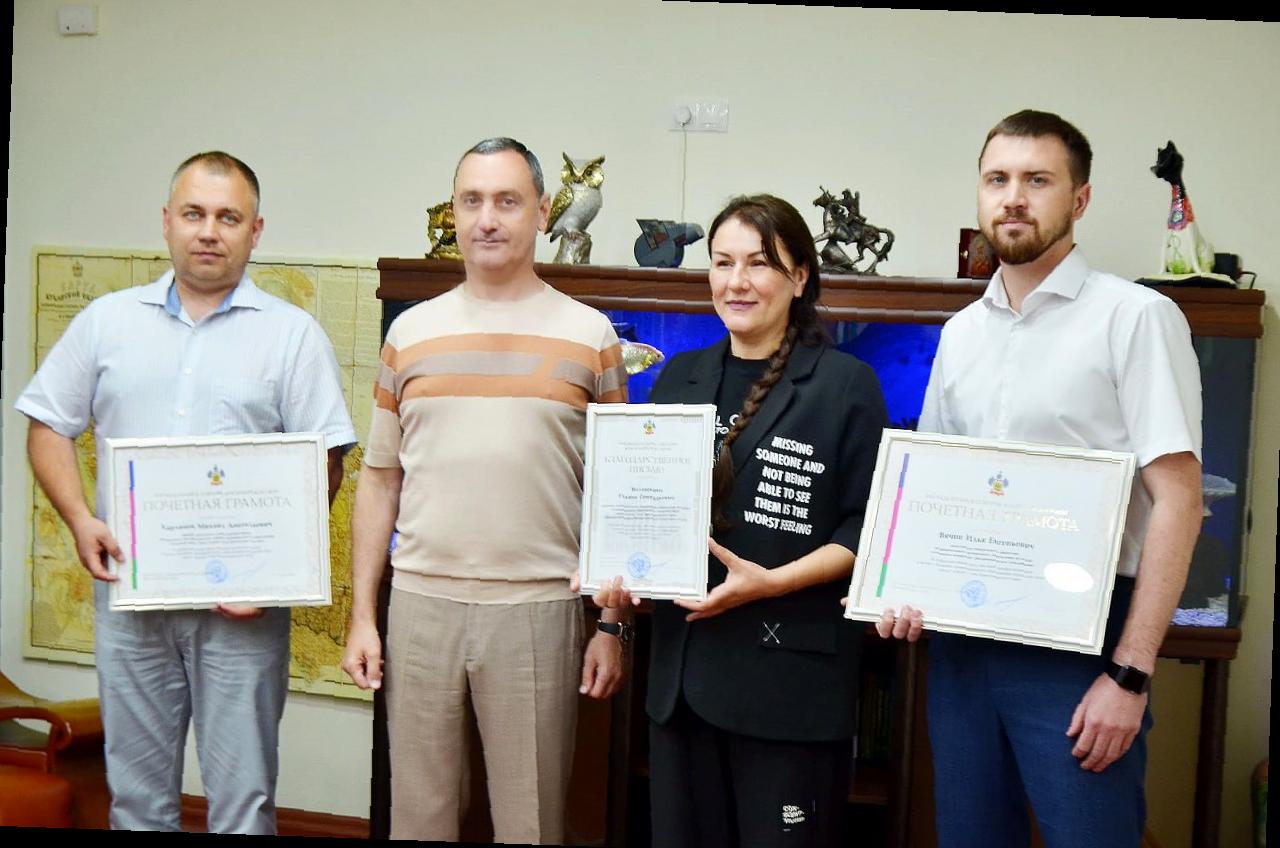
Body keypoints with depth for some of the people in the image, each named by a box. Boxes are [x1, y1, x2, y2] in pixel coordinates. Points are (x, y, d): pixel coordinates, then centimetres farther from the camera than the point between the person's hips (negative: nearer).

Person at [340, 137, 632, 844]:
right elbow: (379, 478, 11)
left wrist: (613, 625, -1)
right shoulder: (411, 331, 8)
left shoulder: (589, 336, 2)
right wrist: (361, 615, 6)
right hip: (421, 601, 2)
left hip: (538, 607, -2)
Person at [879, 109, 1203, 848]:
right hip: (961, 635, 6)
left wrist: (1130, 673, -15)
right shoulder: (961, 333, 11)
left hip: (1079, 640, -5)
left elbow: (1177, 499, -11)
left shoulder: (1135, 316, -7)